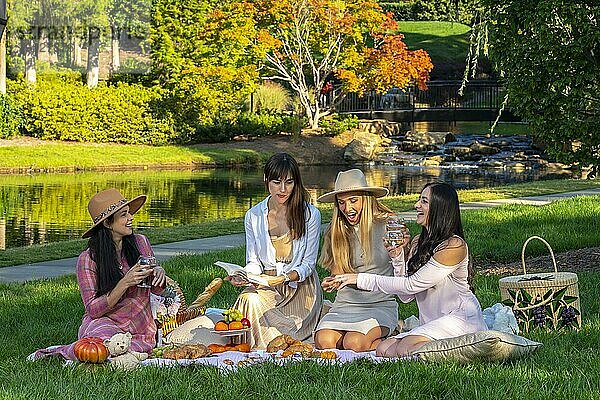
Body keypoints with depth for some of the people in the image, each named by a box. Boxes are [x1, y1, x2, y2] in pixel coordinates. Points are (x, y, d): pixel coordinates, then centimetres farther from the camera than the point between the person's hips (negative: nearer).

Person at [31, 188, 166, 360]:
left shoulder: (140, 243, 5)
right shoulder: (88, 259, -7)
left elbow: (157, 289, 17)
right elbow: (93, 310, -12)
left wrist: (159, 273, -7)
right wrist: (125, 283, -21)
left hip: (140, 330, 4)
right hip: (102, 323, -4)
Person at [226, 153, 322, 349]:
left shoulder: (310, 215, -5)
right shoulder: (253, 216, 3)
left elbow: (308, 263, -4)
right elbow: (253, 261, 6)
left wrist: (286, 278, -25)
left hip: (300, 286, -3)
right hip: (265, 284, 3)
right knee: (250, 300, -33)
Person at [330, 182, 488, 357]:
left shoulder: (454, 245, -14)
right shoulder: (418, 242, 11)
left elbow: (411, 285, -16)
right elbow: (406, 297, 8)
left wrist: (361, 279, -14)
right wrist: (397, 255, -4)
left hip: (462, 319, -8)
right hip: (430, 324, 8)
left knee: (405, 349, -27)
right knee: (384, 350, -14)